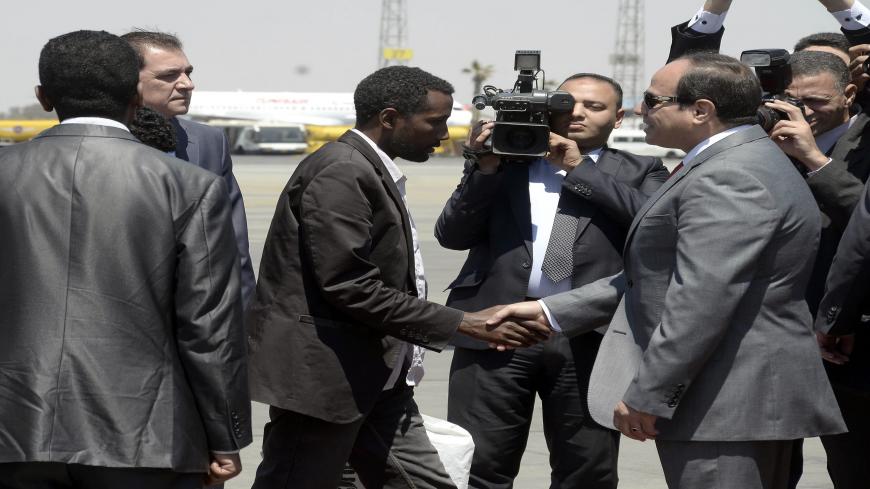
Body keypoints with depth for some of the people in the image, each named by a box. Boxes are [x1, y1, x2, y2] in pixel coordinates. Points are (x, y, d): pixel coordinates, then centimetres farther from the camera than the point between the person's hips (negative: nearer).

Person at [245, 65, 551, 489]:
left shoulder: (373, 171, 14)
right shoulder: (340, 173, -17)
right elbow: (349, 287, -23)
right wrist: (461, 324, -20)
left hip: (374, 377, 10)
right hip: (320, 374, -10)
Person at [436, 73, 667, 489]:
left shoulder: (639, 172, 13)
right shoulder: (504, 158, 15)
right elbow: (452, 234, 9)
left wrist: (579, 169, -4)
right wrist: (485, 167, -5)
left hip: (590, 335, 0)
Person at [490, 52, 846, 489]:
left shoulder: (729, 178, -18)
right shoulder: (743, 164, 18)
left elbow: (703, 297, -25)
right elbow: (659, 275, 20)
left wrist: (647, 396, -20)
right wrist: (551, 312, 17)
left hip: (725, 403, -11)